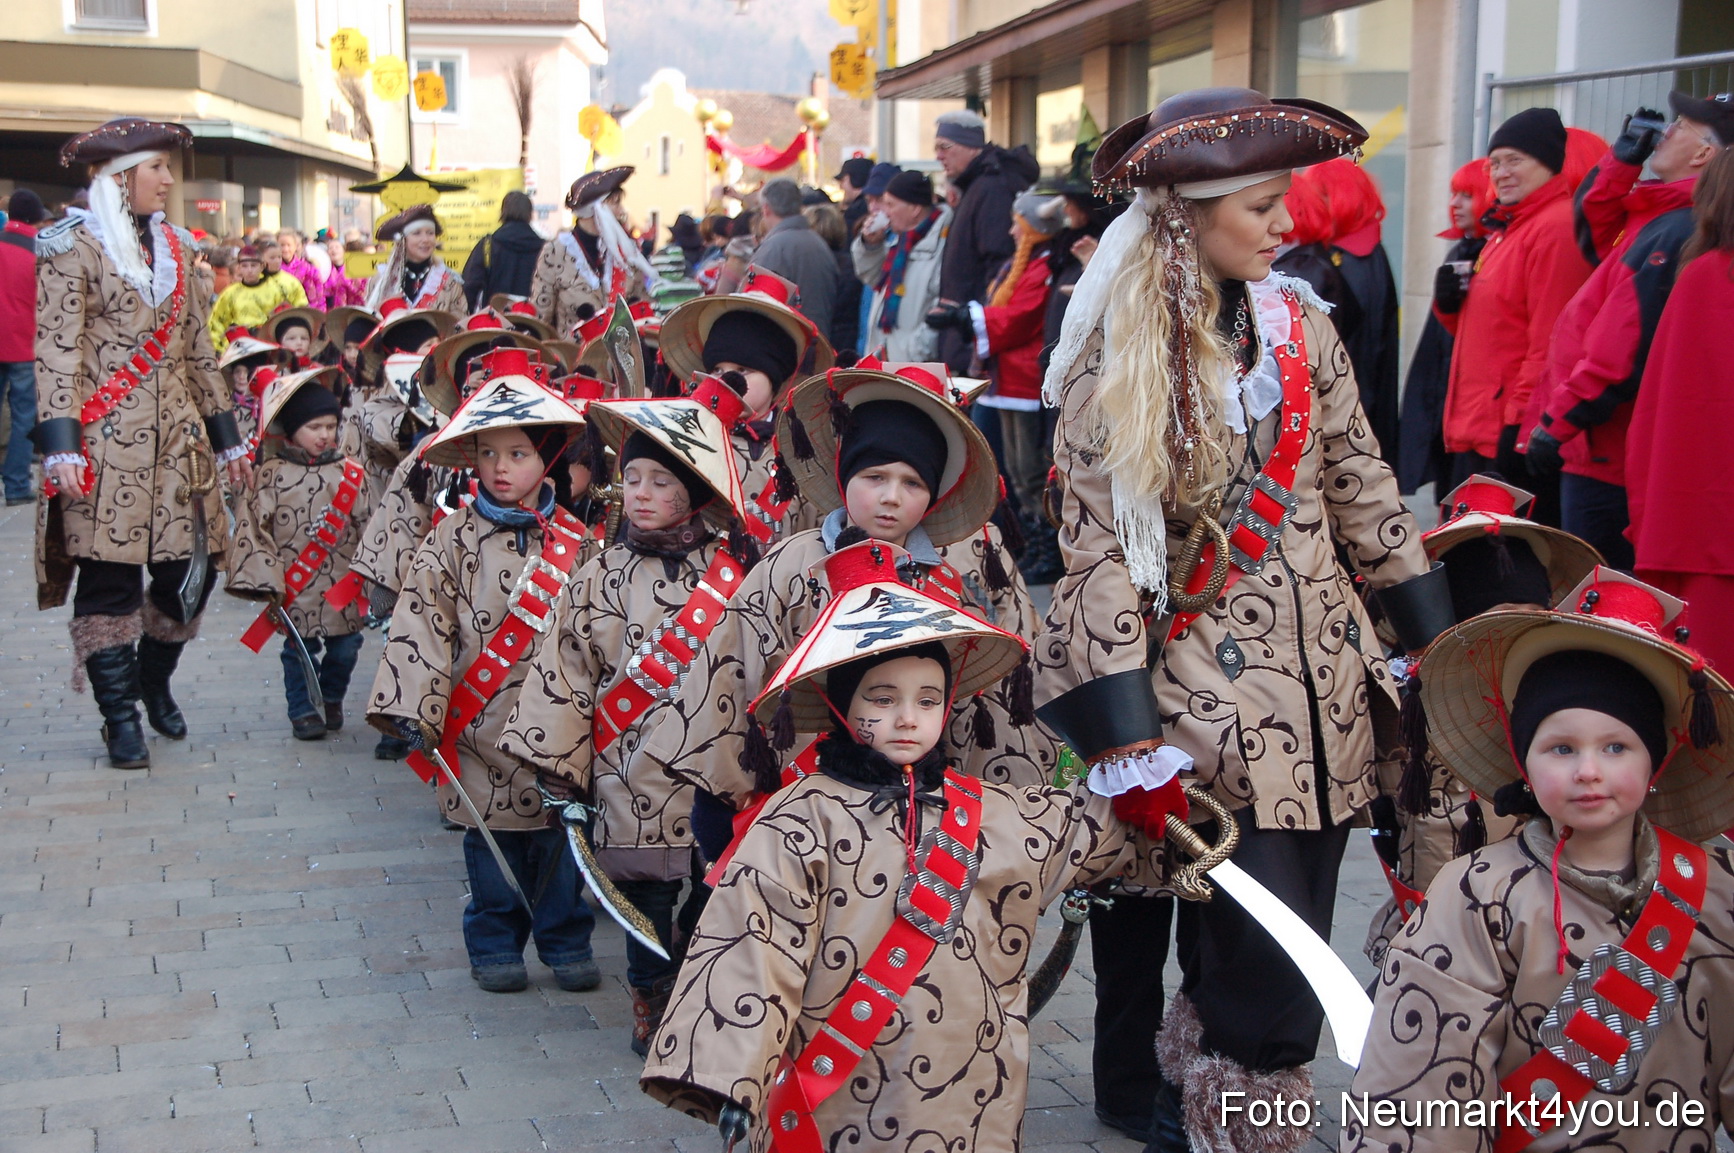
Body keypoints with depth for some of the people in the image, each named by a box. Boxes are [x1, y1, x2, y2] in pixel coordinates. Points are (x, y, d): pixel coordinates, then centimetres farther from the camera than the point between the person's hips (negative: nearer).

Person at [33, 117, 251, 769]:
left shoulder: (172, 248, 16)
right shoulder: (74, 247, -3)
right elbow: (57, 353, -9)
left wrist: (227, 438, 18)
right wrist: (61, 447, -17)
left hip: (178, 434, 6)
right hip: (107, 441, -6)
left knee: (193, 566, 4)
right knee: (110, 578, -1)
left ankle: (153, 680, 28)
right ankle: (121, 717, 10)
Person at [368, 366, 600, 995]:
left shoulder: (575, 542, 4)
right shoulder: (454, 539, -2)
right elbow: (422, 623, -6)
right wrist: (413, 707, -14)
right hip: (481, 726, -1)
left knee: (561, 833, 7)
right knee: (492, 837, 8)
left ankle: (566, 941, 23)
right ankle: (495, 944, 23)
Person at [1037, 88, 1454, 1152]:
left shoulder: (1299, 323, 7)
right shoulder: (1115, 363, -9)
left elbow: (1363, 490, 13)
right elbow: (1100, 552, -13)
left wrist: (1438, 639, 12)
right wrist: (1126, 734, -18)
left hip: (1328, 684, 5)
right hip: (1209, 695, -5)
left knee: (1288, 965, 11)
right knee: (1267, 982, -4)